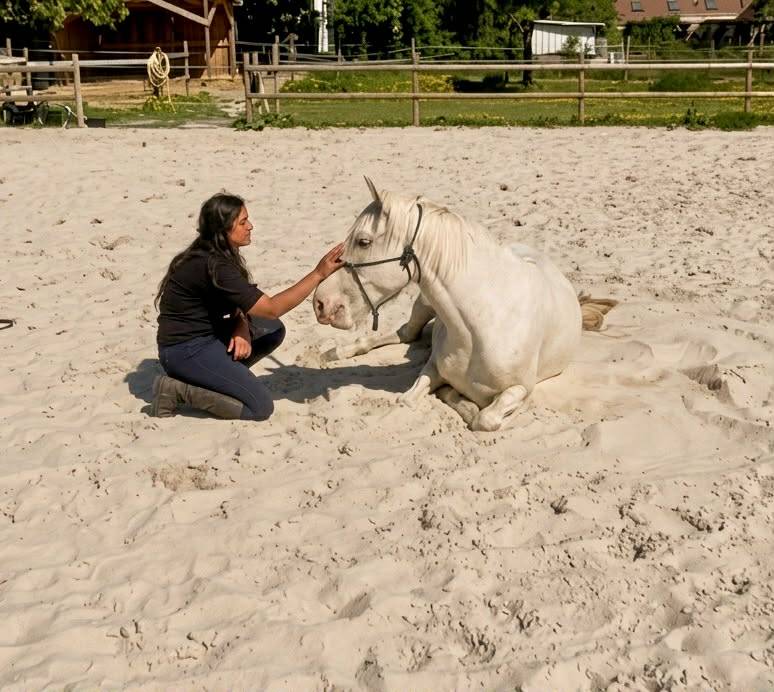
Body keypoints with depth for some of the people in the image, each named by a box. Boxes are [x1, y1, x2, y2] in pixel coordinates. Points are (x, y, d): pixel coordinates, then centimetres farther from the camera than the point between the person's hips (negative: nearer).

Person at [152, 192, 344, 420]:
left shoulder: (217, 255, 4)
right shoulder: (213, 267, -26)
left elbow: (237, 302, 12)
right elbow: (271, 308, -26)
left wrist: (241, 328, -11)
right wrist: (319, 273, -26)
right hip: (184, 351, -10)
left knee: (274, 330, 8)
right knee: (260, 407, -12)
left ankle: (218, 377, 6)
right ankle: (177, 388, -8)